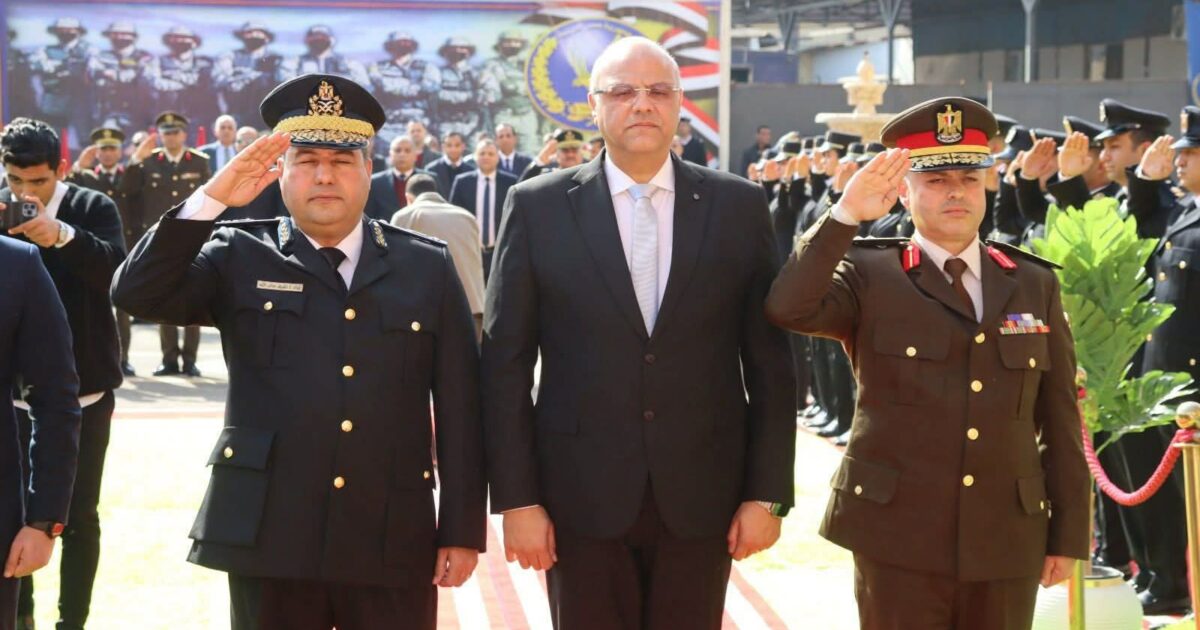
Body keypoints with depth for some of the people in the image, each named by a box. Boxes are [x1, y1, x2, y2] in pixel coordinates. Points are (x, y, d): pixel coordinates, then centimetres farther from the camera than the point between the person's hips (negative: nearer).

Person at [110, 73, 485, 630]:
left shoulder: (427, 266, 8)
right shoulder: (240, 256, 6)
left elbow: (458, 406, 5)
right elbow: (138, 295, -7)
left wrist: (462, 529, 1)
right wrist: (211, 200, -15)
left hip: (394, 543, 1)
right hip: (268, 538, -1)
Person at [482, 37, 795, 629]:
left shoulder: (739, 206, 3)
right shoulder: (538, 206, 0)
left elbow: (769, 362, 4)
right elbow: (506, 364, 0)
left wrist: (767, 493, 0)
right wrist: (516, 498, -5)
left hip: (702, 497, 1)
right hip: (582, 498, -1)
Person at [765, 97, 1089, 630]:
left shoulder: (1034, 284, 10)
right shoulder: (869, 276, 1)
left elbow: (1059, 420, 9)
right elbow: (788, 309, -18)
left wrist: (1069, 533, 7)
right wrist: (846, 215, -22)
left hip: (1008, 543, 3)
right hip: (898, 538, -3)